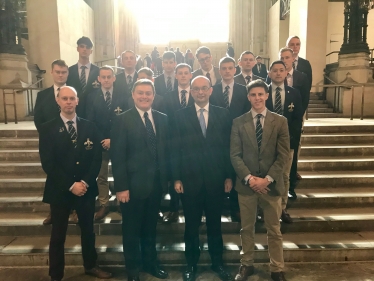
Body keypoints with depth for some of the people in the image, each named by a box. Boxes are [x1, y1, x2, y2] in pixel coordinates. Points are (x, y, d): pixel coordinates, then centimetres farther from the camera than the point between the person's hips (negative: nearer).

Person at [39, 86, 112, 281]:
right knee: (58, 234, 10)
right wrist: (70, 185, -16)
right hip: (60, 189, -2)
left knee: (88, 229, 16)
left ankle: (90, 265, 37)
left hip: (87, 188, 2)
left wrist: (86, 182, -13)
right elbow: (48, 163, -10)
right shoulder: (47, 129, -4)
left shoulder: (89, 127, 3)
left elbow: (97, 158, -1)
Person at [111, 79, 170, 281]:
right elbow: (118, 156, -11)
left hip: (156, 183, 4)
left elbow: (166, 151, 7)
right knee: (131, 230, 12)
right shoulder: (123, 120, -8)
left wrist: (167, 178, 4)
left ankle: (150, 263, 38)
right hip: (133, 184, -4)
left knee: (150, 227, 20)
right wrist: (121, 186, -15)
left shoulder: (162, 119, 6)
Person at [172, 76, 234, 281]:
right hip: (190, 179, -1)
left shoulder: (223, 114, 4)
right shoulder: (181, 115, 1)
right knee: (191, 225, 12)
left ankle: (217, 263, 33)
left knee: (215, 224, 15)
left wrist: (229, 176, 1)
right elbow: (175, 150, -1)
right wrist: (176, 178, -6)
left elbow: (228, 147, 3)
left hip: (216, 179, 1)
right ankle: (191, 264, 30)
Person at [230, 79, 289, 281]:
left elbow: (283, 155, -4)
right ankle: (246, 264, 30)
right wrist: (249, 178, -14)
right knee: (247, 228, 13)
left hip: (271, 184, 0)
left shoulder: (280, 121, 1)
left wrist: (268, 179, -13)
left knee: (274, 230, 11)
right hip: (246, 183, 1)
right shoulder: (238, 122, 2)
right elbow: (235, 155, -2)